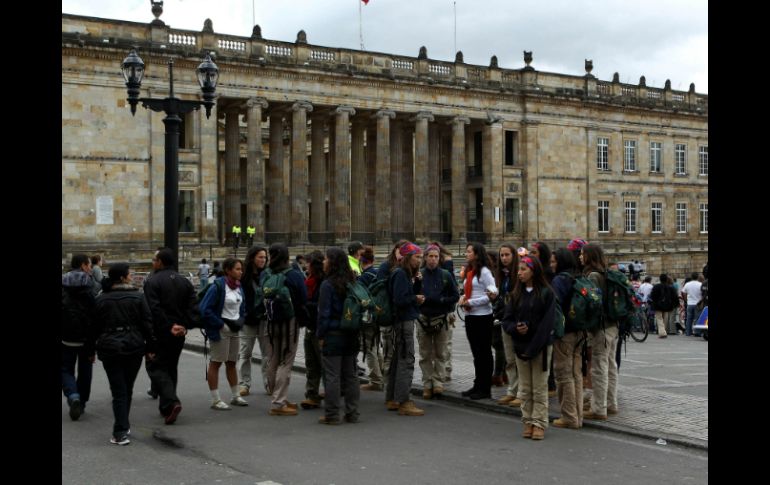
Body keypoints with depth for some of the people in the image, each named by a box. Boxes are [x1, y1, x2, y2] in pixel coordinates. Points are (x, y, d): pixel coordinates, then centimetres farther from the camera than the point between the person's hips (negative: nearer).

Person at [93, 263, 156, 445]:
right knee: (128, 388, 15)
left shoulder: (101, 299, 0)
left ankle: (120, 432, -9)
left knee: (118, 391, -1)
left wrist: (93, 348, 17)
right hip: (133, 347, 0)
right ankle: (123, 426, 24)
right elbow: (147, 323, -3)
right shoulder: (137, 297, -3)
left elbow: (96, 326, 5)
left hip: (109, 348, 0)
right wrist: (151, 347, 3)